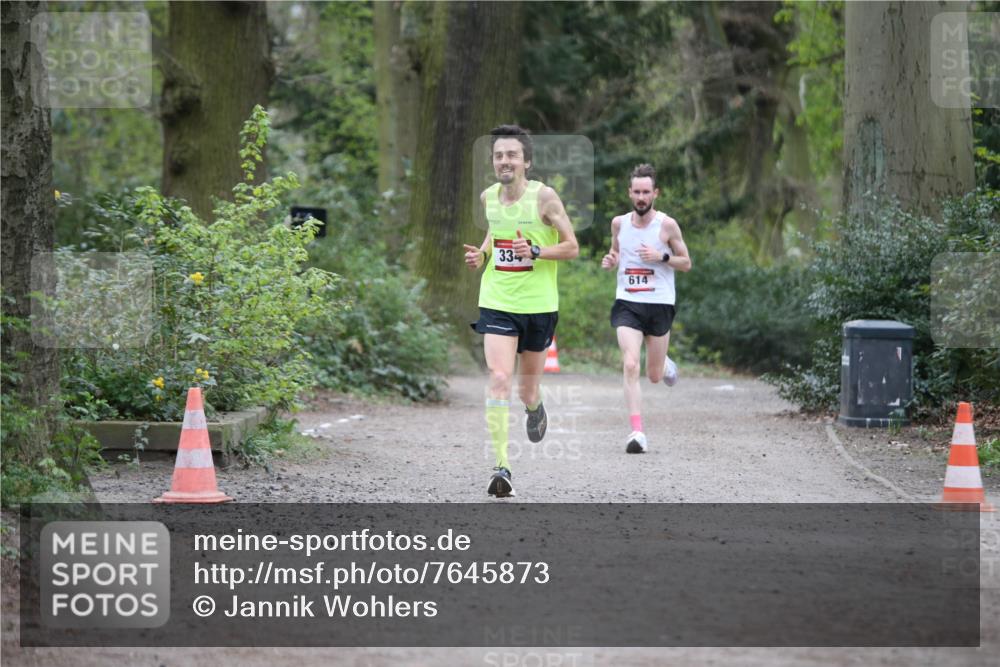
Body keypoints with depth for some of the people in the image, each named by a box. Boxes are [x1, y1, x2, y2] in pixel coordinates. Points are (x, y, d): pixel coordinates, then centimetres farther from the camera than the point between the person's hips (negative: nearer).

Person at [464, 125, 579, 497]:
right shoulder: (488, 197, 2)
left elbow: (572, 247, -6)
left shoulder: (543, 196, -11)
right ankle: (500, 466, -20)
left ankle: (535, 407, 51)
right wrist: (482, 254, 3)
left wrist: (535, 251, -23)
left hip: (538, 306, -2)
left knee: (527, 392, 11)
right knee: (499, 379, -17)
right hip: (496, 303, 2)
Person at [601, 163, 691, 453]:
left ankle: (666, 365, 47)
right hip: (627, 304, 1)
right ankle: (637, 432, -19)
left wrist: (662, 257, -16)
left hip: (659, 304, -1)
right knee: (630, 365, -18)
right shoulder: (619, 223, 4)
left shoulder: (667, 225, -5)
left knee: (654, 375, 9)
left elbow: (686, 263, 2)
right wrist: (611, 261, -2)